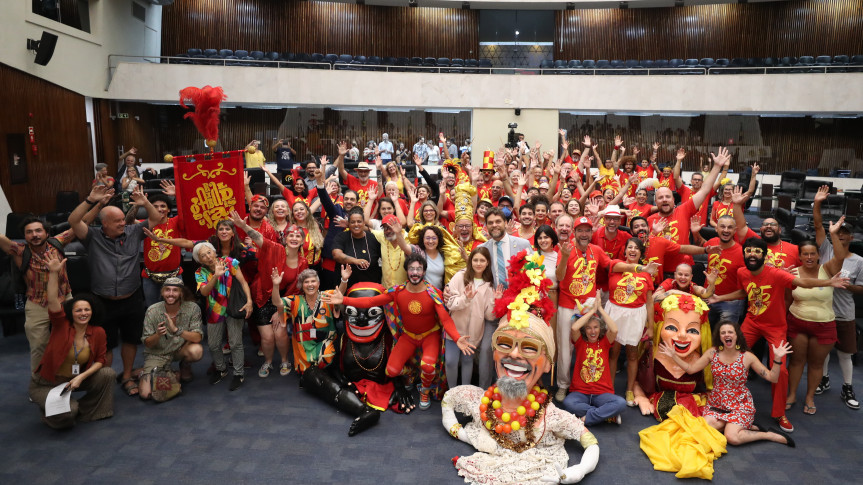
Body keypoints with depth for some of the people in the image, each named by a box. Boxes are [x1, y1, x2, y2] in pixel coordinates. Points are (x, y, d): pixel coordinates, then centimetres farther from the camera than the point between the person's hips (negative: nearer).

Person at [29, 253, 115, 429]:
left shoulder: (98, 332, -7)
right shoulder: (61, 325, -15)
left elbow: (100, 360, -4)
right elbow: (53, 301, -31)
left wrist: (81, 377, -21)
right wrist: (54, 273, -43)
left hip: (75, 380, 4)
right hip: (45, 385, -4)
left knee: (108, 373, -20)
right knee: (67, 413, -28)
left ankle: (84, 411, 0)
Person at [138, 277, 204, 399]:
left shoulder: (192, 308, -17)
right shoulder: (152, 311, -15)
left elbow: (198, 337, -22)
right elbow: (147, 344, -8)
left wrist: (176, 330, -38)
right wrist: (158, 335, -32)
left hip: (180, 349, 0)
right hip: (157, 354, 0)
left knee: (196, 350, -35)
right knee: (145, 394, -17)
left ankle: (185, 366, 4)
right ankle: (143, 375, 21)